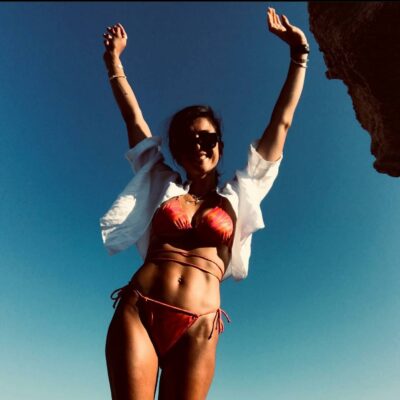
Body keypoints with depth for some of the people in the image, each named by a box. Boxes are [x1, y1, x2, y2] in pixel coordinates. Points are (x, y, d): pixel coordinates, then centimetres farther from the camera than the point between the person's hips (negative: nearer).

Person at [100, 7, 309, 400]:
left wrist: (299, 53, 18)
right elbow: (133, 118, 18)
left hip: (197, 329, 0)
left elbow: (281, 122, 14)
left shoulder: (238, 196, 11)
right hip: (136, 312, 1)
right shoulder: (162, 185, 14)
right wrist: (113, 59, 22)